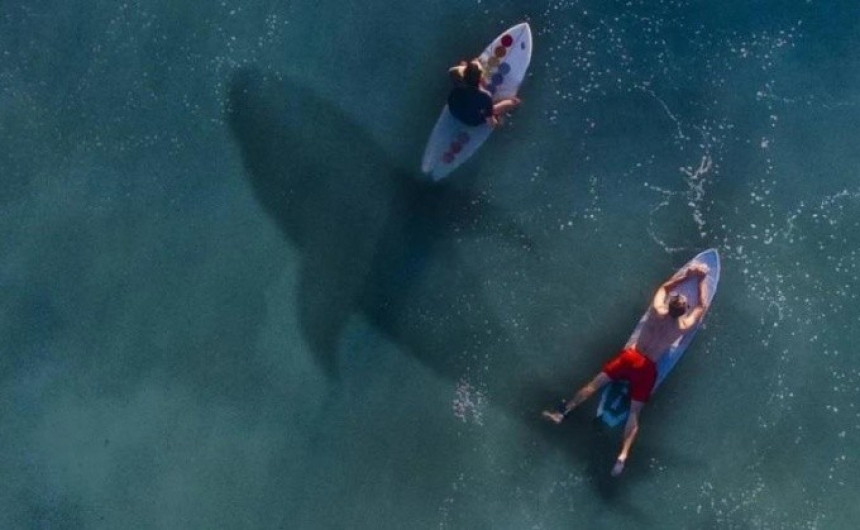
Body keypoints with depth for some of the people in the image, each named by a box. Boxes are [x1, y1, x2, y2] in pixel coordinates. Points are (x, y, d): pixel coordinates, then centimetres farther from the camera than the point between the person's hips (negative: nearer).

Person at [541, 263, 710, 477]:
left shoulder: (657, 312, -11)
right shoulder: (683, 326, -14)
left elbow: (665, 287, 10)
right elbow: (701, 307, 5)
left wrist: (685, 274, 9)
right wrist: (702, 280, 11)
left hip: (630, 357, 1)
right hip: (648, 369, -1)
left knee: (596, 382, 10)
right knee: (634, 412, 0)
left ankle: (562, 412, 10)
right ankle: (622, 456, -11)